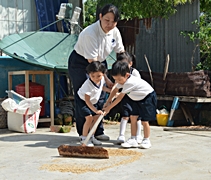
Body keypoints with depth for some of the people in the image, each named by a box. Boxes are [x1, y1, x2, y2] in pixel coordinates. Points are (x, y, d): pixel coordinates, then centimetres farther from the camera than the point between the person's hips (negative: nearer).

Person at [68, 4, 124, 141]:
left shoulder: (115, 32, -11)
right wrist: (107, 80, -28)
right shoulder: (90, 33, -32)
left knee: (100, 96, 3)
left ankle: (98, 131, 13)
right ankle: (83, 133, 2)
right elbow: (92, 62, -31)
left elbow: (121, 52, 4)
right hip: (80, 63, -6)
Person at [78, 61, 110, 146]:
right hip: (83, 101, -7)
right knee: (89, 117, -19)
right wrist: (96, 110, -41)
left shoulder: (102, 79, -14)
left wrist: (111, 91, 0)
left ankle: (91, 137, 19)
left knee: (97, 117, 5)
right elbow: (87, 100, -36)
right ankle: (84, 138, -7)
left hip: (93, 102, 8)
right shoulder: (88, 84, -35)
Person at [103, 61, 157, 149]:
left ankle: (146, 140, 6)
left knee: (144, 120, -8)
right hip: (137, 99, 9)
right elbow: (115, 90, 6)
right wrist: (108, 101, -2)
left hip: (148, 97, -9)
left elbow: (119, 98, -28)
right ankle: (133, 140, 7)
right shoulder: (122, 80, -7)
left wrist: (109, 107, -21)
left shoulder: (129, 83, -34)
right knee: (133, 117, 3)